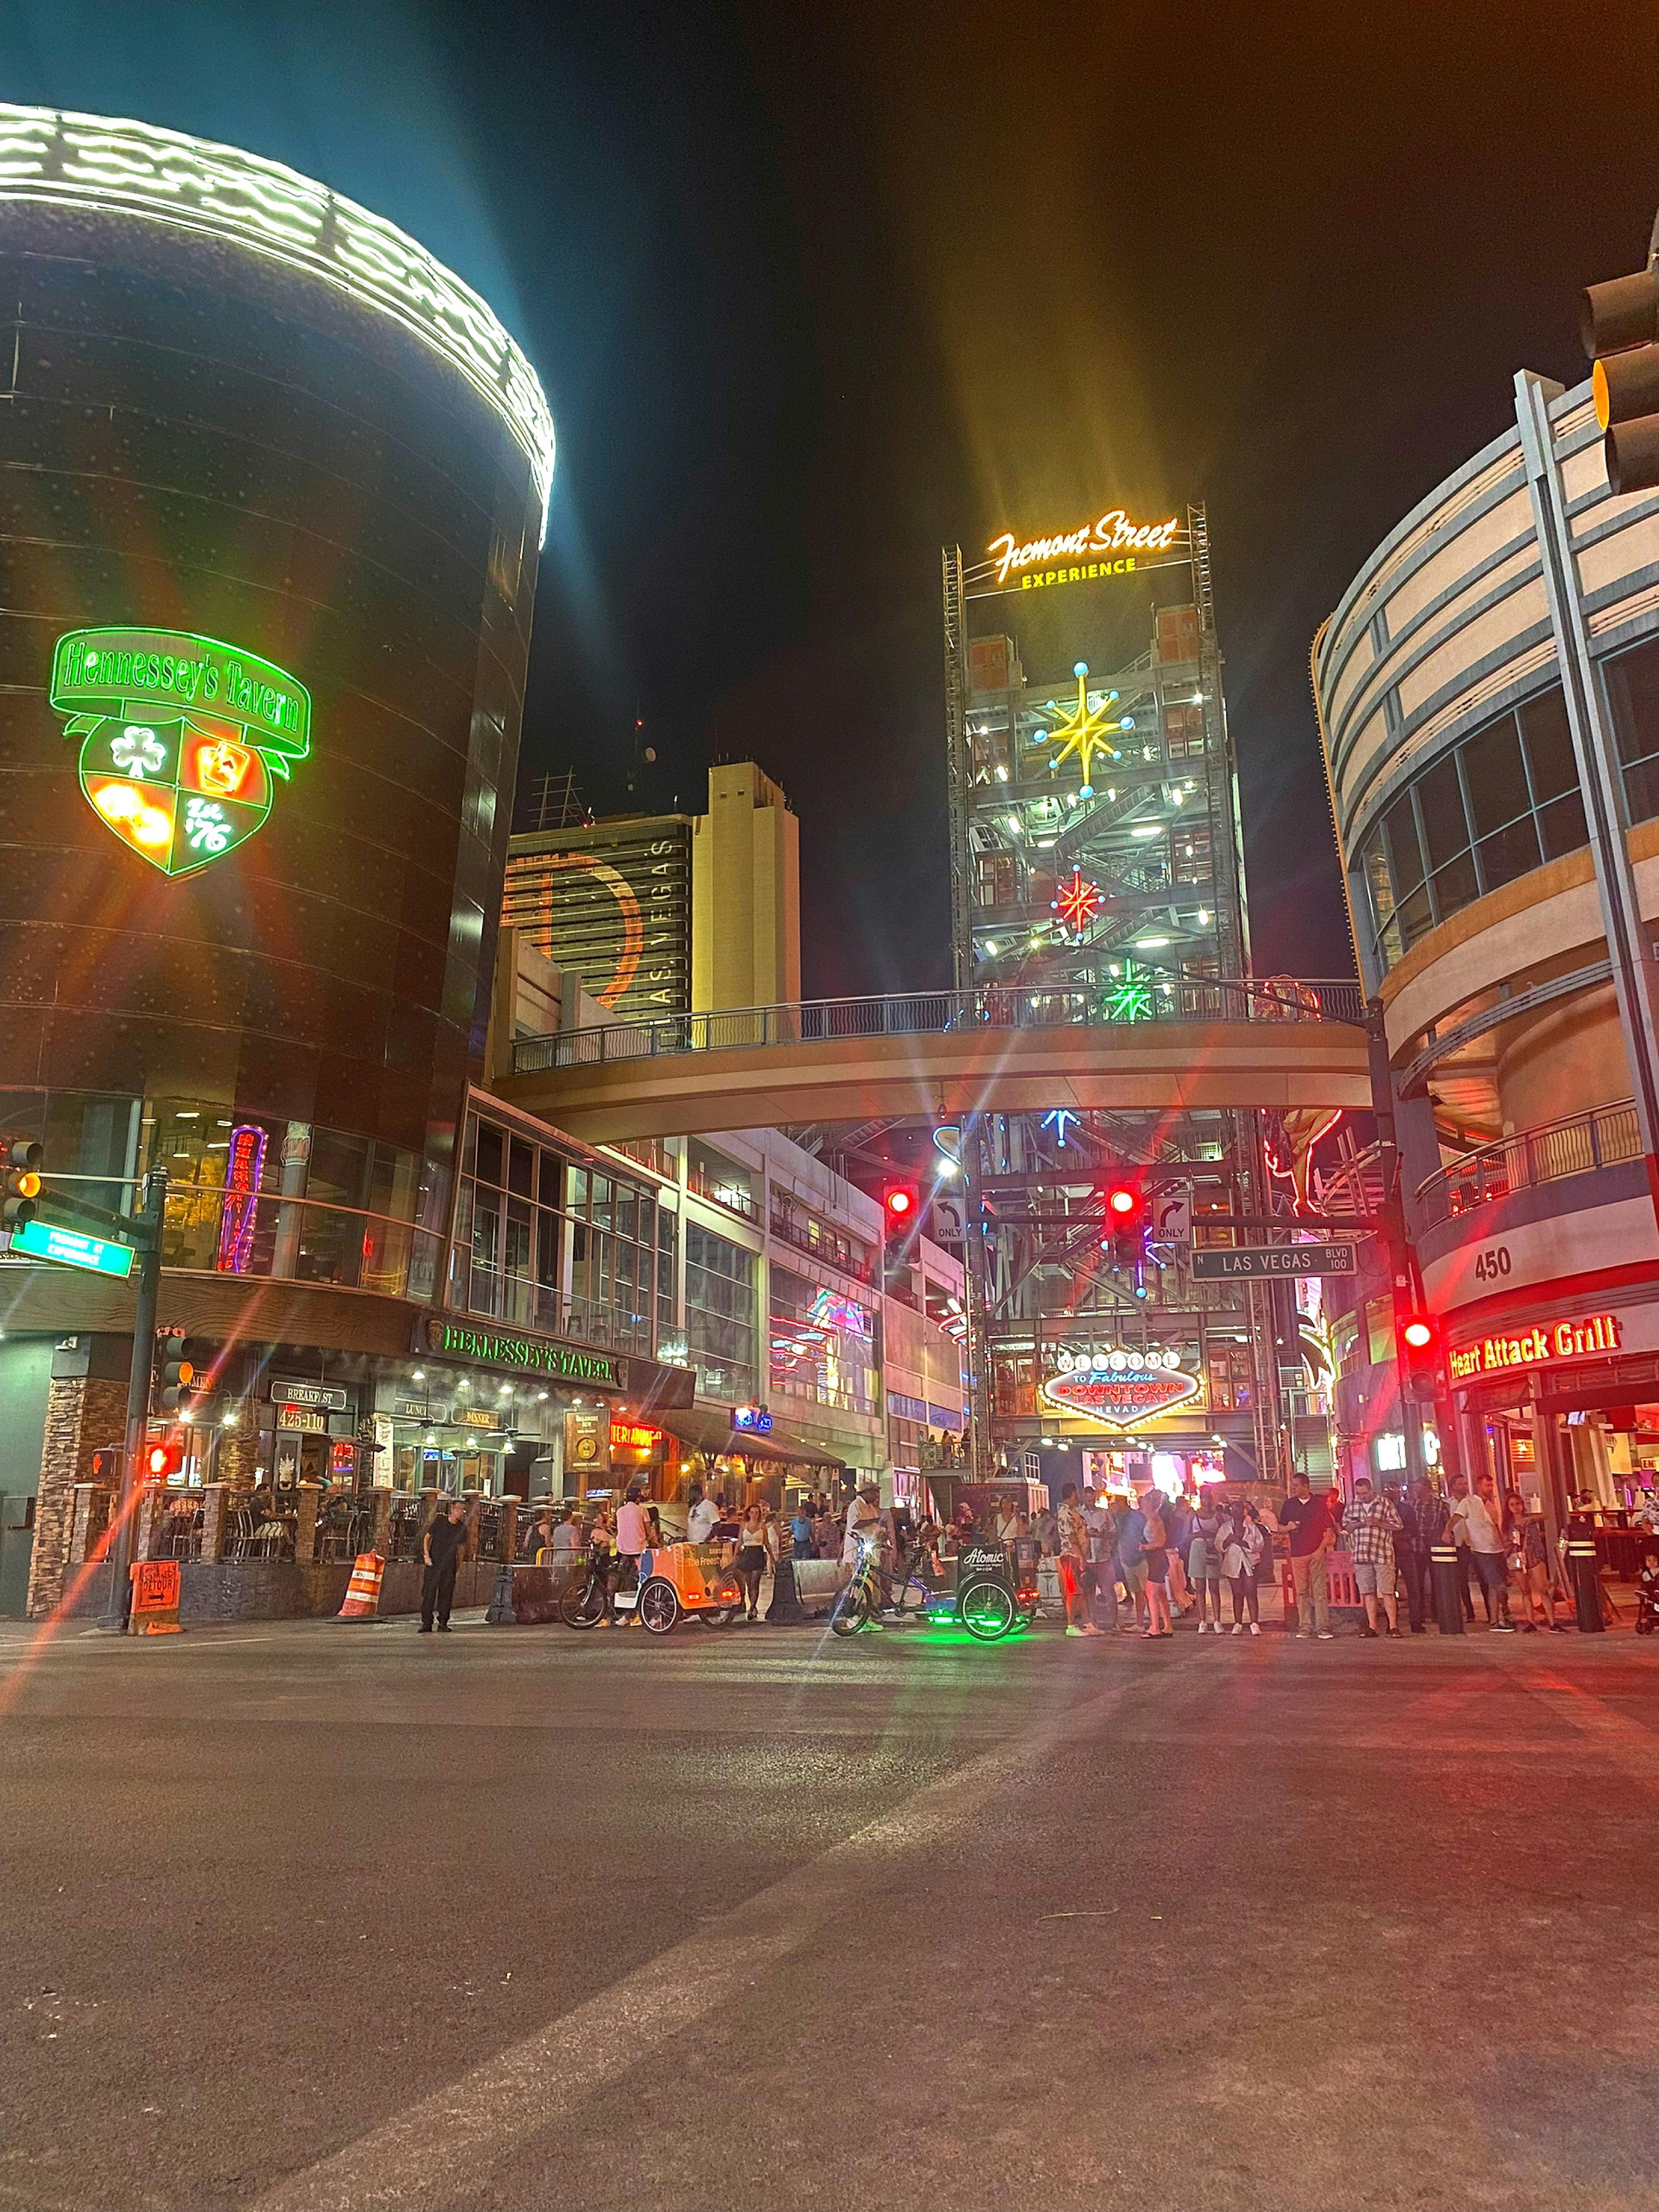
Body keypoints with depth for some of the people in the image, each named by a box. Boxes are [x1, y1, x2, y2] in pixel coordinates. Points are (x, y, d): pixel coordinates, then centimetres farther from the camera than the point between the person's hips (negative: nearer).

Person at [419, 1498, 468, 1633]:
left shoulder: (462, 1528, 5)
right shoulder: (440, 1522, -3)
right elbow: (427, 1538, 4)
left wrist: (459, 1567, 10)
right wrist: (426, 1556, -7)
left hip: (450, 1565, 3)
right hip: (434, 1562, -2)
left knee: (447, 1593, 1)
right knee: (429, 1593, -5)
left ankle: (443, 1622, 10)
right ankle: (426, 1624, -1)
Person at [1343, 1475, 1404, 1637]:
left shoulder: (1385, 1503, 1)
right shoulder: (1352, 1505, 11)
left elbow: (1398, 1525, 2)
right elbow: (1345, 1527, 17)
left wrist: (1379, 1523, -12)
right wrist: (1356, 1525, -5)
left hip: (1382, 1552, -3)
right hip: (1361, 1555, 3)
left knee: (1387, 1592, -5)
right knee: (1368, 1592, 5)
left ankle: (1393, 1626, 0)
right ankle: (1372, 1627, 10)